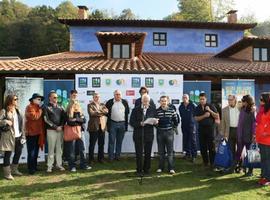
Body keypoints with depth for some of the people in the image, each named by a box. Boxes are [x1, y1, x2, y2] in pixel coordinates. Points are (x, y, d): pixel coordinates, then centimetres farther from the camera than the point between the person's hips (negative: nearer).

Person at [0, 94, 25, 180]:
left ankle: (14, 170, 32)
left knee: (18, 153, 14)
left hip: (18, 136, 7)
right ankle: (7, 173, 11)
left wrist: (22, 134, 11)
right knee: (7, 154, 1)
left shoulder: (17, 110, 14)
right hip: (9, 136, -7)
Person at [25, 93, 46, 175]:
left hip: (38, 132, 9)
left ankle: (34, 167, 23)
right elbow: (34, 117, -21)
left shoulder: (38, 107, 18)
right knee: (31, 152, -5)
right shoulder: (29, 107, -9)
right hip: (31, 133, -9)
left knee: (36, 151, 14)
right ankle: (30, 169, 1)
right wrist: (41, 109, -14)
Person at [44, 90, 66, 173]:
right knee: (51, 149, -1)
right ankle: (49, 166, 7)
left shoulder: (60, 107, 13)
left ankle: (59, 164, 15)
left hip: (60, 130, 4)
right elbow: (46, 120, -7)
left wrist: (61, 126, -5)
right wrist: (56, 127, -10)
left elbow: (64, 117, 11)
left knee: (59, 148, 7)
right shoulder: (47, 107, 0)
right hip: (51, 130, -4)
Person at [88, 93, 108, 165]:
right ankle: (91, 159, 12)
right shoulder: (90, 105, 3)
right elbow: (91, 113, -14)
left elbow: (106, 111, -2)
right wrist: (101, 112, -7)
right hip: (93, 126, -4)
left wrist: (97, 112, -11)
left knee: (101, 144, 9)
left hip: (102, 126, 4)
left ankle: (101, 158, 19)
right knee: (92, 144, 2)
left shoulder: (102, 105, 17)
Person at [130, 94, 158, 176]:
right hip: (138, 135, -1)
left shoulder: (153, 109, 4)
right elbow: (131, 122, -4)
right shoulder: (136, 110, 1)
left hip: (149, 134, 1)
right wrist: (140, 123, -20)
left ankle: (146, 169, 24)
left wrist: (155, 122, -17)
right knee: (139, 154, 4)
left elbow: (156, 119, 6)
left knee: (148, 153, 9)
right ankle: (139, 170, 17)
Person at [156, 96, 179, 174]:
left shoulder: (172, 110, -1)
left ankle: (171, 168, 9)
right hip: (160, 132, 1)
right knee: (161, 151, 9)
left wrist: (173, 126, 3)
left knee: (170, 151, 2)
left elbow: (175, 120, 6)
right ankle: (160, 167, 19)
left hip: (169, 132, -1)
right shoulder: (157, 111, 1)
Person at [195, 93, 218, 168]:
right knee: (203, 146, 5)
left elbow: (217, 116, -3)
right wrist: (204, 115, -15)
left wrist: (210, 110, -15)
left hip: (210, 128, -2)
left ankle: (212, 162, 5)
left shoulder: (211, 106, 2)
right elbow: (196, 118, -2)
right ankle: (205, 161, 17)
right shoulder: (197, 108, 8)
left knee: (211, 146, -3)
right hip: (201, 128, 3)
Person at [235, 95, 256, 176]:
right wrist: (238, 132, 10)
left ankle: (250, 170, 15)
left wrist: (253, 134, -17)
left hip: (248, 135, -5)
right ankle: (238, 166, 24)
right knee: (238, 151, 9)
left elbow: (254, 123, -12)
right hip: (240, 135, 6)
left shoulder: (252, 111, -9)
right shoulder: (242, 109, 9)